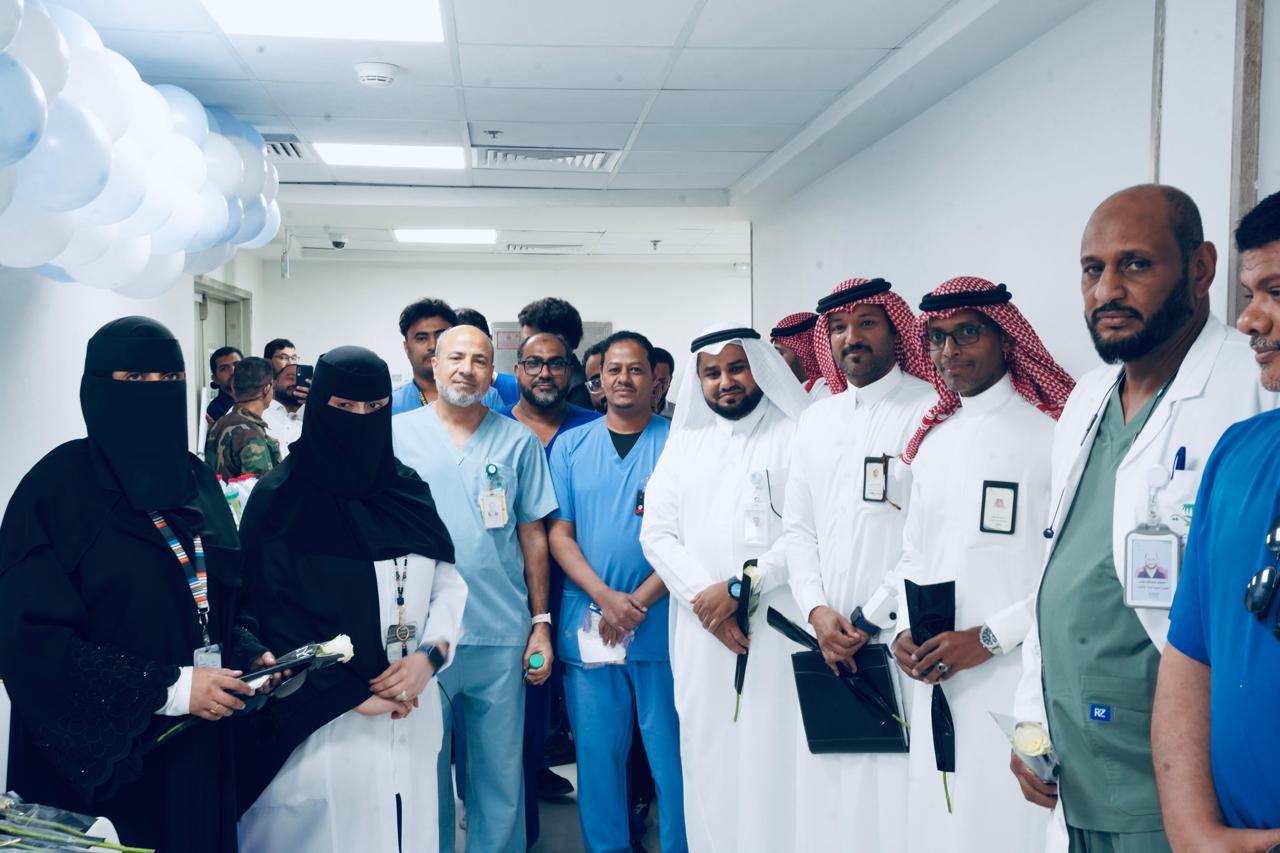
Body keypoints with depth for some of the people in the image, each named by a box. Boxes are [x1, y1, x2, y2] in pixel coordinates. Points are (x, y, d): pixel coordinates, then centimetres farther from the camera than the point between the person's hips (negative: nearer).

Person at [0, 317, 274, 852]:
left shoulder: (195, 480, 7)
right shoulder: (57, 488, -12)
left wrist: (248, 653, -5)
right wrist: (170, 687, -21)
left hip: (200, 748, 6)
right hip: (101, 761, -6)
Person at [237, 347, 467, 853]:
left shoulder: (408, 491, 8)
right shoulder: (280, 501, -6)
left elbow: (450, 583, 8)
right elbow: (273, 618, -11)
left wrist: (429, 654, -10)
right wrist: (351, 693, -13)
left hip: (409, 715, 5)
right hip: (321, 722, -4)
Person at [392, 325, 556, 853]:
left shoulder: (518, 442, 5)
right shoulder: (396, 433, 3)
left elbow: (532, 535, 7)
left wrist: (541, 622, 4)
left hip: (501, 635, 1)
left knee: (501, 770, 9)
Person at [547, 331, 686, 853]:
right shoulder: (570, 446, 7)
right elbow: (559, 534, 3)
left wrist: (639, 602, -14)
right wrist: (606, 597, -12)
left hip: (662, 624, -2)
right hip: (586, 626, 2)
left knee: (671, 752, 4)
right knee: (596, 752, 10)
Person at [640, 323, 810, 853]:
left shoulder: (798, 435, -1)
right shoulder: (684, 441, 14)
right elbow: (657, 532, 8)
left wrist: (741, 586, -13)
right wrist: (702, 595, -7)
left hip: (778, 627, -4)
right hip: (701, 632, 4)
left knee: (775, 760, -3)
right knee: (708, 759, 8)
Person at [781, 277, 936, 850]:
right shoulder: (815, 420, 15)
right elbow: (797, 527, 13)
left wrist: (871, 618, -12)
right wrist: (817, 611, -2)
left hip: (899, 636, -5)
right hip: (826, 639, 5)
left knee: (893, 788, -3)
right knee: (823, 788, 9)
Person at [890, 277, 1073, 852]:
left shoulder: (1052, 434, -7)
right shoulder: (932, 443, 15)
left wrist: (989, 638, -14)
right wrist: (905, 633, 4)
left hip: (1016, 677, -6)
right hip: (935, 684, 6)